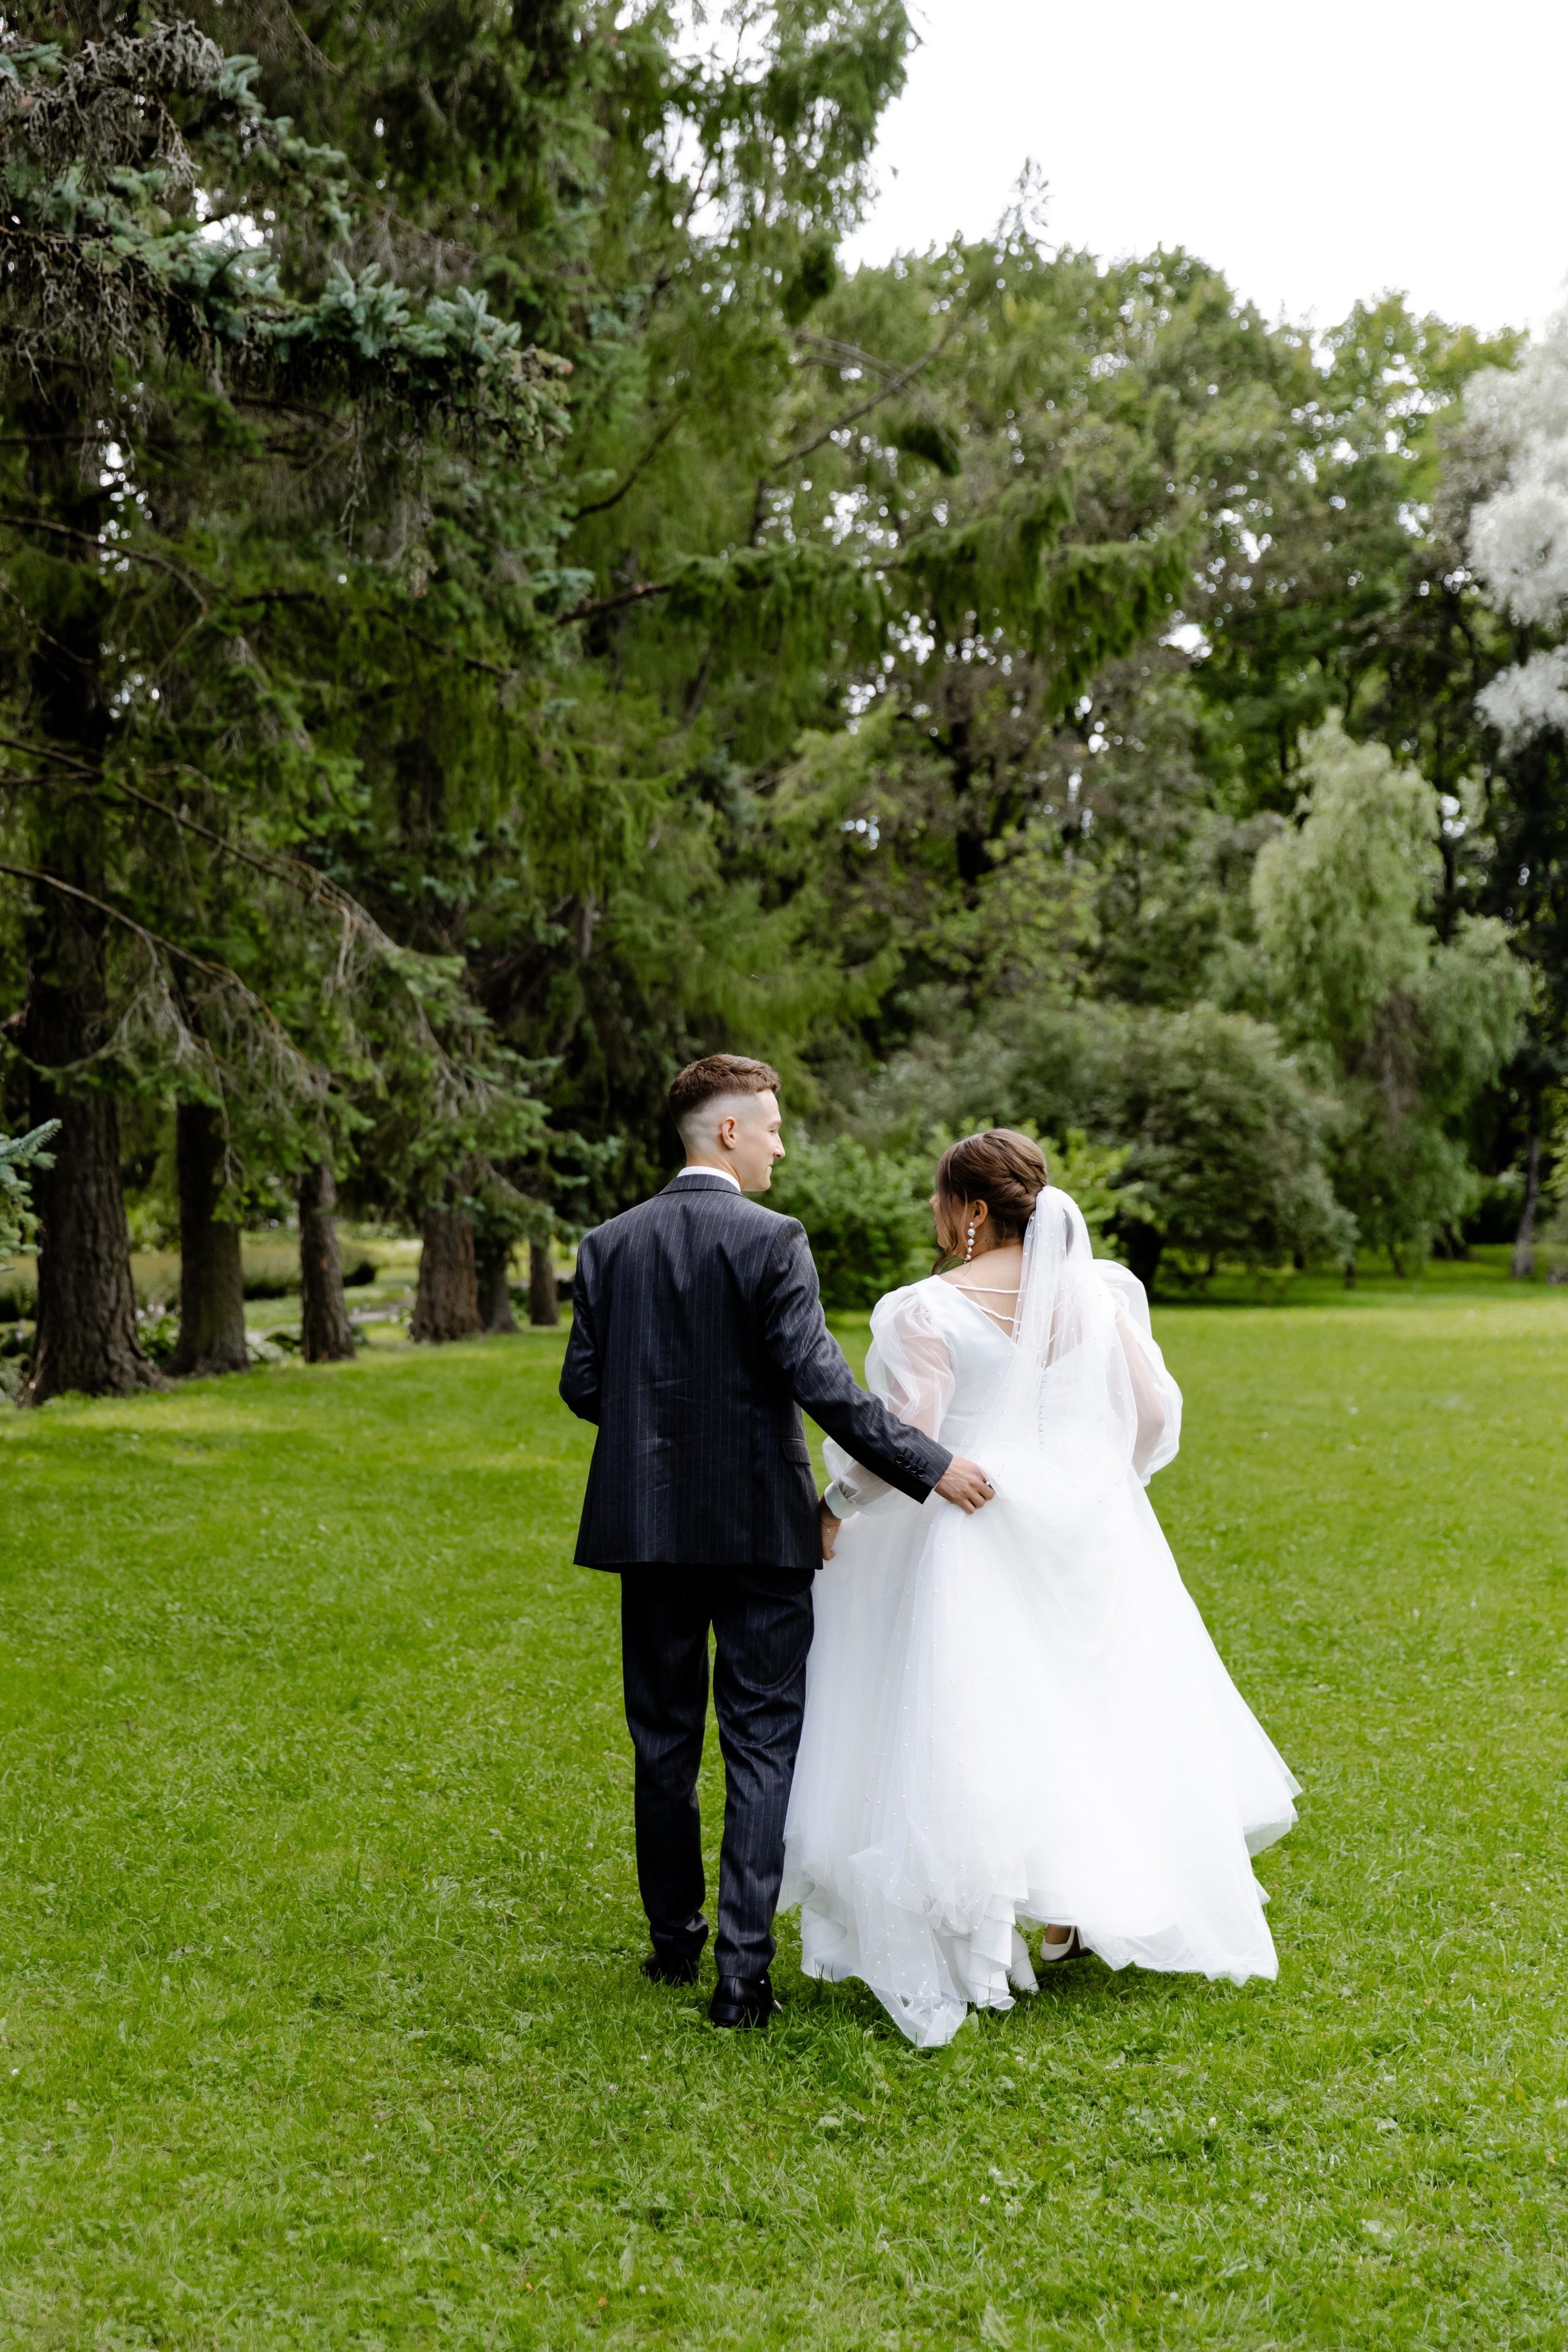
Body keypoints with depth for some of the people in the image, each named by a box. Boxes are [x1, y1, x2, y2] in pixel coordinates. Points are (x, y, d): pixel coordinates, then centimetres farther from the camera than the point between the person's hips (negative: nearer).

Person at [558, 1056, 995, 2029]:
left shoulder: (610, 1244, 3)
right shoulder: (771, 1241, -12)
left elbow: (583, 1386, 3)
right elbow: (821, 1384, -18)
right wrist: (930, 1465, -13)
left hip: (651, 1527, 5)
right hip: (760, 1526, -4)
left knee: (664, 1739, 16)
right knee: (763, 1746, 2)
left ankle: (675, 1938, 27)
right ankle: (745, 1967, -3)